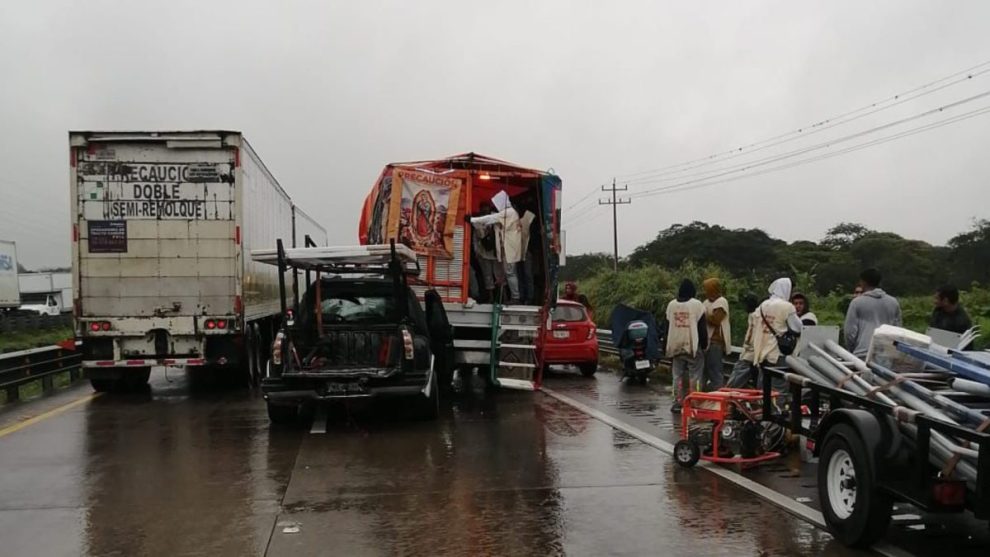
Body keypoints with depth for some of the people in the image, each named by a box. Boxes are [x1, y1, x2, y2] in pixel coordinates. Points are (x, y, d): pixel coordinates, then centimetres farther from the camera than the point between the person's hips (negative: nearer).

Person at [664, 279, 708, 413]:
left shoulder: (671, 304, 7)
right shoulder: (697, 304, -6)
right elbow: (702, 327, -4)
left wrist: (668, 346, 20)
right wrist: (704, 344, 6)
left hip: (675, 346, 4)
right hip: (693, 346, -4)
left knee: (678, 375, 9)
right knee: (693, 376, 1)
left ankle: (678, 403, 8)